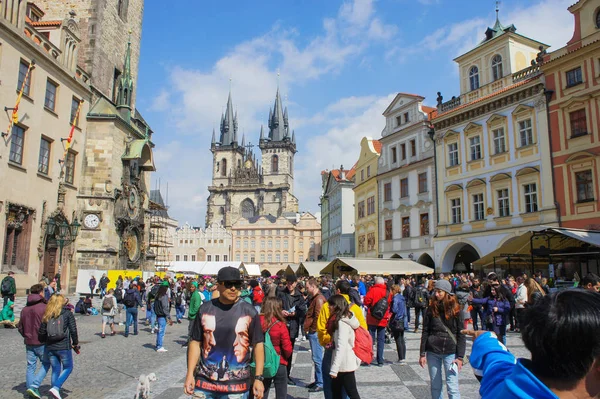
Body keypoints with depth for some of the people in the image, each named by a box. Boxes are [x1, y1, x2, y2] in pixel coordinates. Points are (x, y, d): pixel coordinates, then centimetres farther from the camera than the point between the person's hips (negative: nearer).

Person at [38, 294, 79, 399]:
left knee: (55, 369, 16)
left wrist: (47, 342, 20)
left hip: (50, 348, 4)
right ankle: (56, 388, -5)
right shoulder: (68, 314, -6)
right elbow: (73, 330, -10)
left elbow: (41, 332, 3)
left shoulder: (47, 316, 4)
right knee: (68, 368, 12)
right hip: (64, 347, -4)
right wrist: (75, 343, 3)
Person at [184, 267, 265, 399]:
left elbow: (258, 344, -1)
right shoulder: (205, 309, 1)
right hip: (205, 383, 2)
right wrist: (190, 374, 0)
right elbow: (195, 342, 6)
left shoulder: (249, 311, -4)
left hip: (236, 386, -2)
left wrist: (259, 378, -5)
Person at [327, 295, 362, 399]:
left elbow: (341, 347, -25)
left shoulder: (342, 322, -20)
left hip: (345, 364, -9)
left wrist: (334, 369, -25)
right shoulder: (343, 320, 8)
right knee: (335, 390, 17)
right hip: (345, 363, 9)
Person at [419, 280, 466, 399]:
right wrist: (422, 354, 1)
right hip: (433, 352, 2)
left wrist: (460, 357, -8)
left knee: (452, 387, -4)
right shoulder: (431, 309, 2)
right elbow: (425, 332, 3)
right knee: (435, 386, 9)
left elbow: (461, 334, -3)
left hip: (450, 353, -2)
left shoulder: (456, 310, -3)